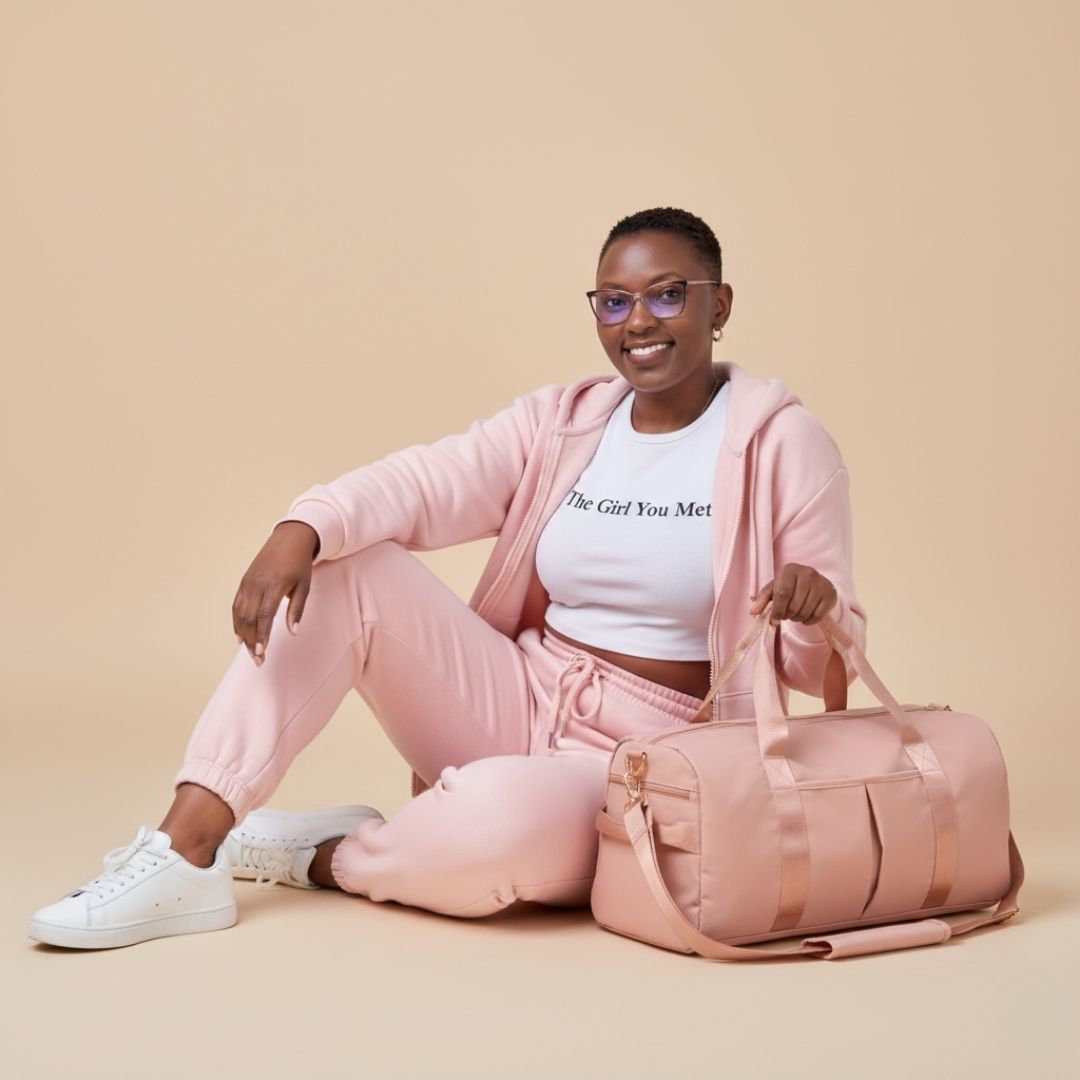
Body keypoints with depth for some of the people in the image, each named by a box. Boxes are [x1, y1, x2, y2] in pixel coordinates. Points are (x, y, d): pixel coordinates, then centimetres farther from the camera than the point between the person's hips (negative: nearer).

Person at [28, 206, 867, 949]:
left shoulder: (783, 442, -5)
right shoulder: (561, 421, 7)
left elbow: (824, 664, -5)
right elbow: (422, 483, -10)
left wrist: (815, 604, -30)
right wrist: (301, 532, -29)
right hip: (516, 705, 5)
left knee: (500, 817, -39)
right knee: (341, 565, -13)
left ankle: (322, 857, -5)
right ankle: (185, 854, -17)